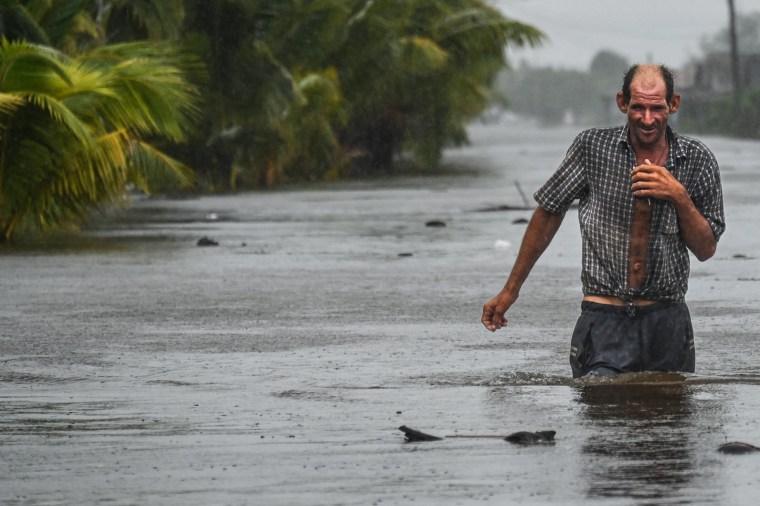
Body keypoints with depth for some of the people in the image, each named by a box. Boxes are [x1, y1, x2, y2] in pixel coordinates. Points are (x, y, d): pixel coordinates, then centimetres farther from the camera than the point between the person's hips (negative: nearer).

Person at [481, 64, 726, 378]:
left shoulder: (697, 161, 3)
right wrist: (510, 290, 13)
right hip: (604, 320, -2)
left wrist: (680, 197, -11)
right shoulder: (592, 147, -1)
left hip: (668, 320, 2)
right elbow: (548, 213, 10)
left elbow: (706, 250, 6)